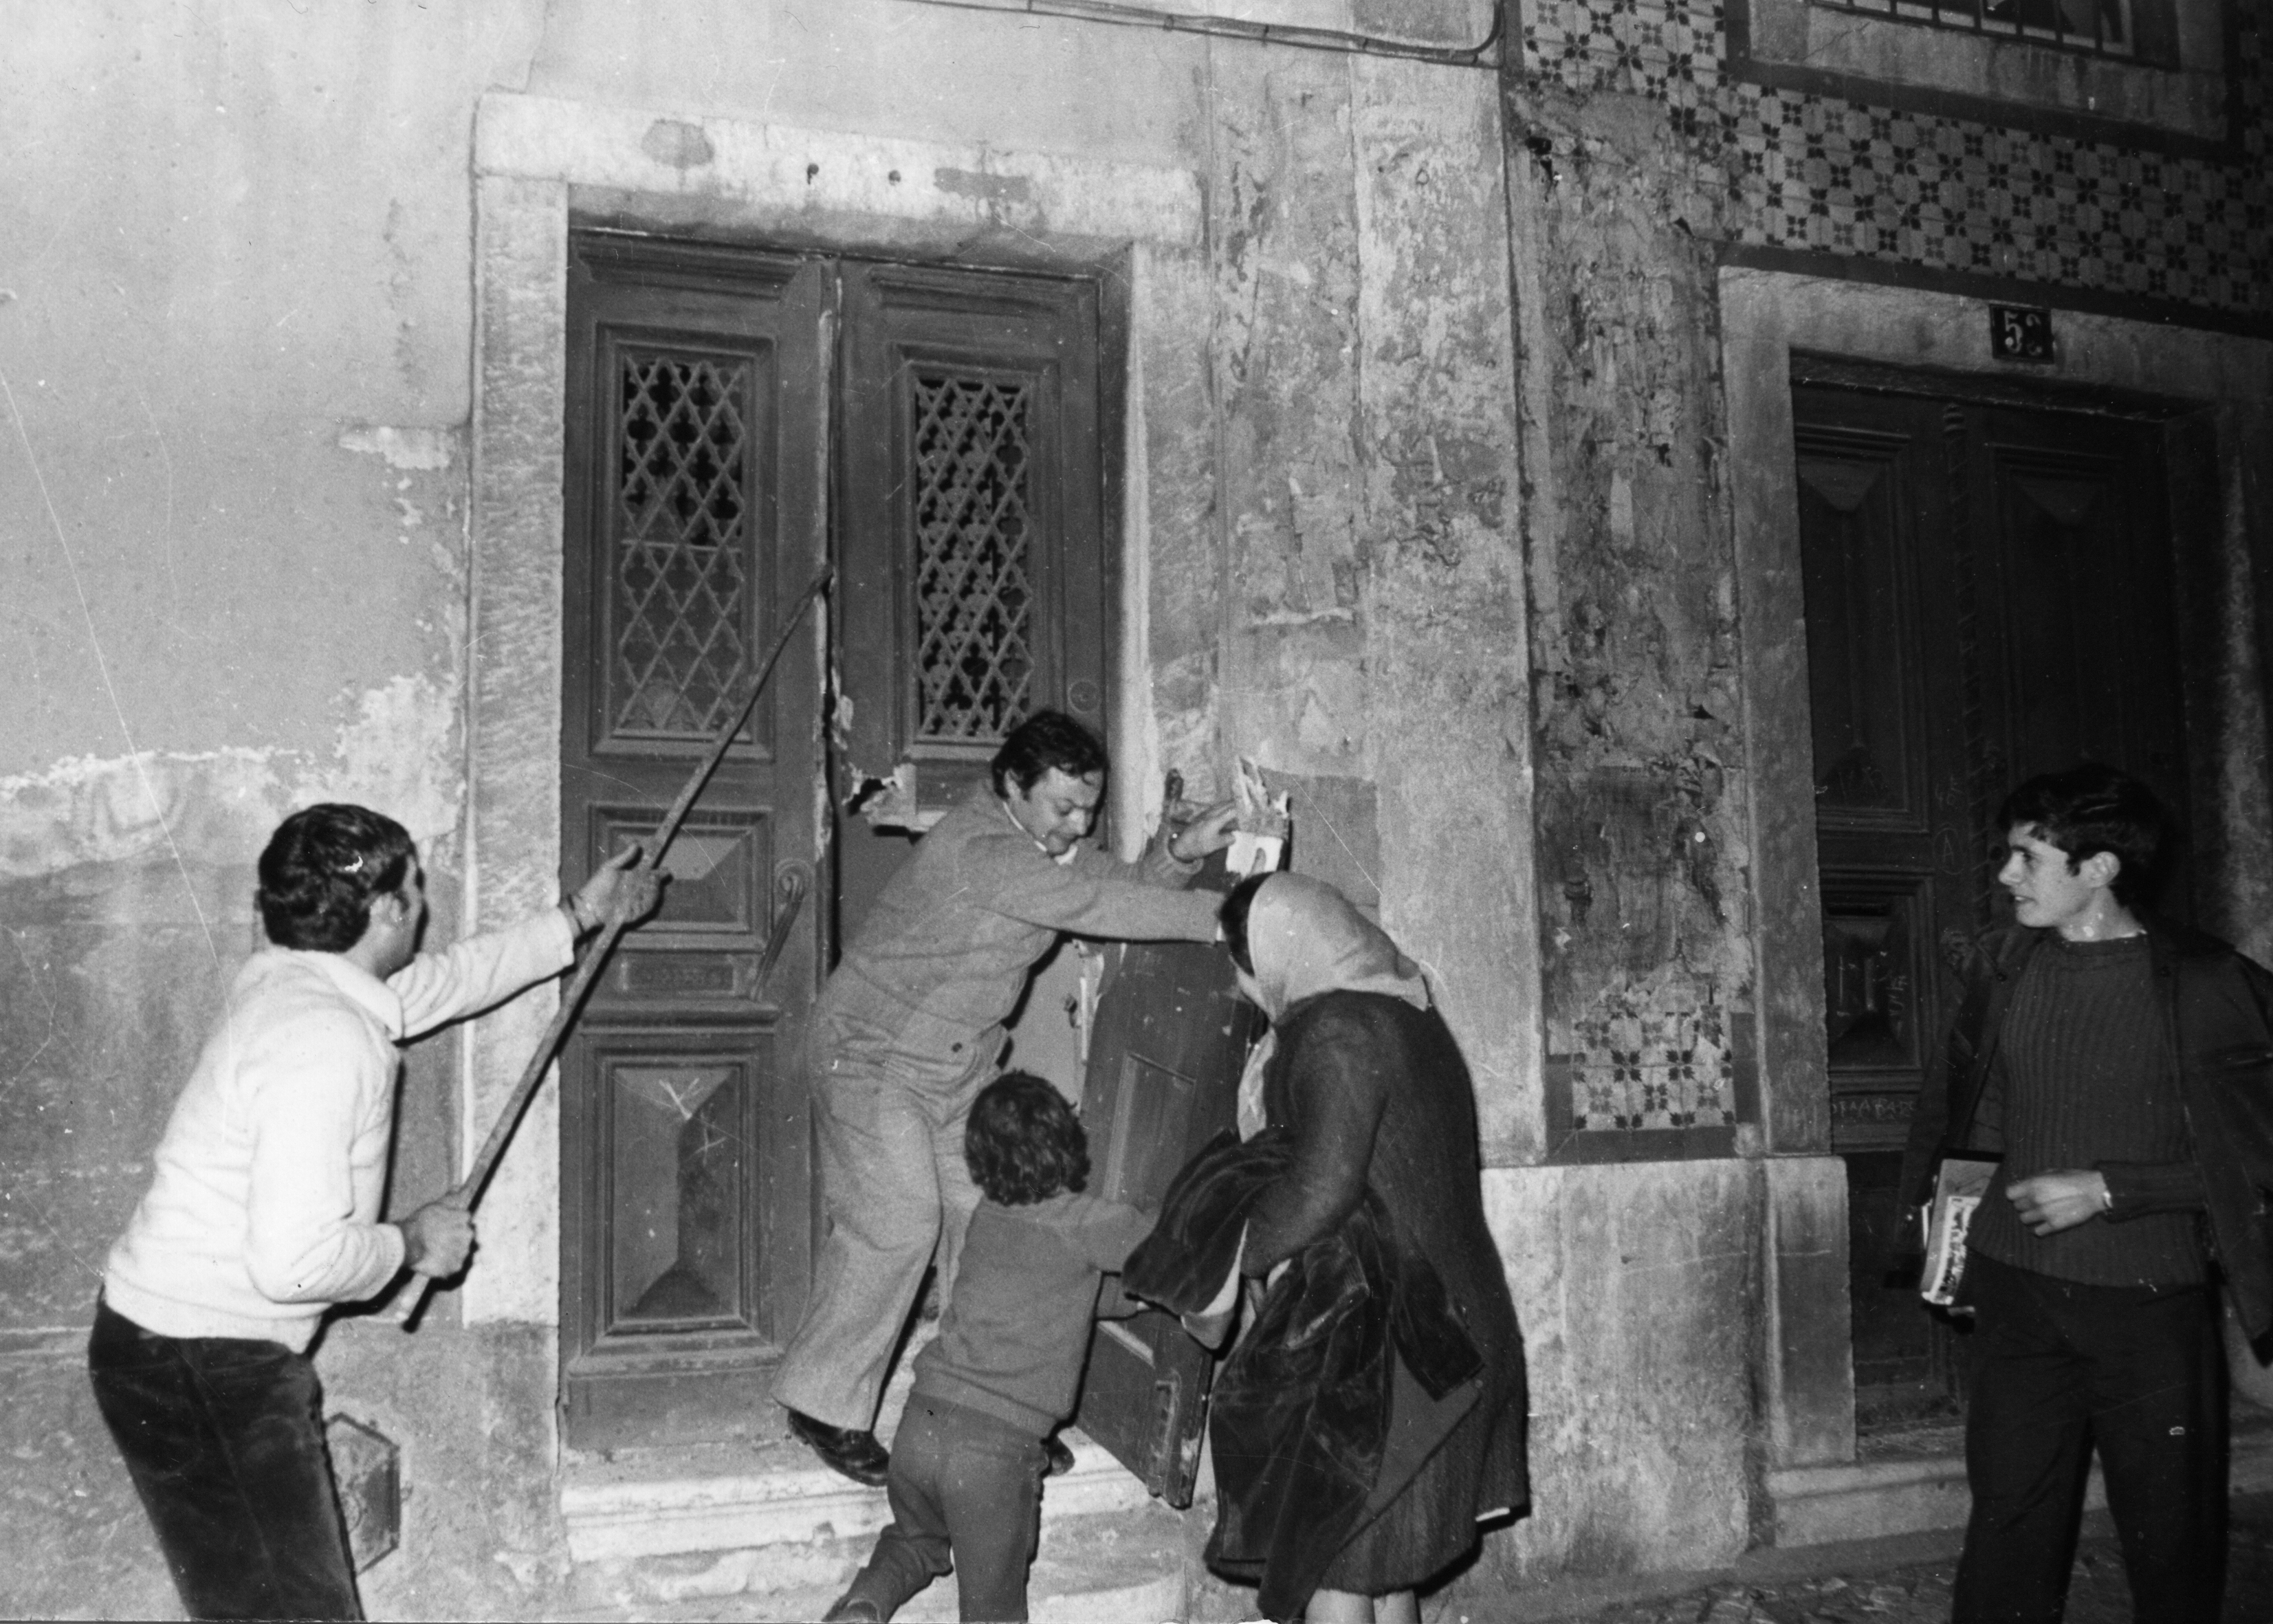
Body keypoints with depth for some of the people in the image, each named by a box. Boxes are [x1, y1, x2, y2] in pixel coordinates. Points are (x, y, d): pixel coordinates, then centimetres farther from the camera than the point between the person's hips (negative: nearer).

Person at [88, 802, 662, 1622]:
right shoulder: (326, 1044, -24)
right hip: (204, 1368, -10)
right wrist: (411, 1244, -12)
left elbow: (447, 978, 25)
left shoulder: (283, 978, 6)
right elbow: (294, 1262, -30)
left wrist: (580, 917, 31)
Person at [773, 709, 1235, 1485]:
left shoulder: (1047, 841, -1)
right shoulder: (978, 852, -31)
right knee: (896, 1225, -12)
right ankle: (824, 1403, 4)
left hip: (963, 1060, 8)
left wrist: (1179, 853, -22)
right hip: (876, 1053, -8)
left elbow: (1120, 887, -1)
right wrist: (1218, 920, -38)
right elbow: (1095, 904, -37)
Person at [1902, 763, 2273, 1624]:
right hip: (2018, 1294, 3)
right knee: (2008, 1536, 6)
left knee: (2174, 1548, 9)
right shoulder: (2003, 964, 3)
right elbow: (1961, 1097, 18)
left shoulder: (2204, 986, -11)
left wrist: (2107, 1190, -14)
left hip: (2151, 1304, -3)